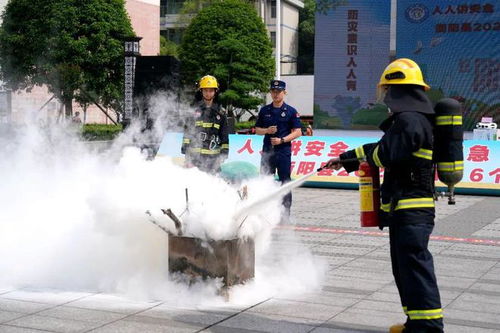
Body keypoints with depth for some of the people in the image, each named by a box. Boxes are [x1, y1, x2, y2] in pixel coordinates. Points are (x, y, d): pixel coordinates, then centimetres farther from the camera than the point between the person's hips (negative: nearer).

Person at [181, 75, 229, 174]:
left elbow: (224, 136, 14)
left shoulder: (220, 113, 12)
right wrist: (186, 154, -4)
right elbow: (187, 133, 4)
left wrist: (223, 154, 5)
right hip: (195, 156, -1)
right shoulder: (194, 111, 6)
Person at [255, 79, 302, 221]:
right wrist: (267, 131, -7)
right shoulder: (264, 110, 11)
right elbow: (257, 130, 14)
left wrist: (282, 140, -14)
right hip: (267, 151, 3)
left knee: (285, 182, 0)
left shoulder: (291, 111, 1)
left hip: (283, 151, -3)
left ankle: (286, 212, 4)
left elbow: (298, 132, -3)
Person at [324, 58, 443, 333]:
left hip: (411, 209, -11)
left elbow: (385, 154, -21)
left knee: (414, 265, -11)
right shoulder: (414, 117, 19)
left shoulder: (409, 120, -15)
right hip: (406, 208, 11)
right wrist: (344, 159, 29)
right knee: (404, 267, 16)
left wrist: (358, 156, 0)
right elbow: (380, 149, 26)